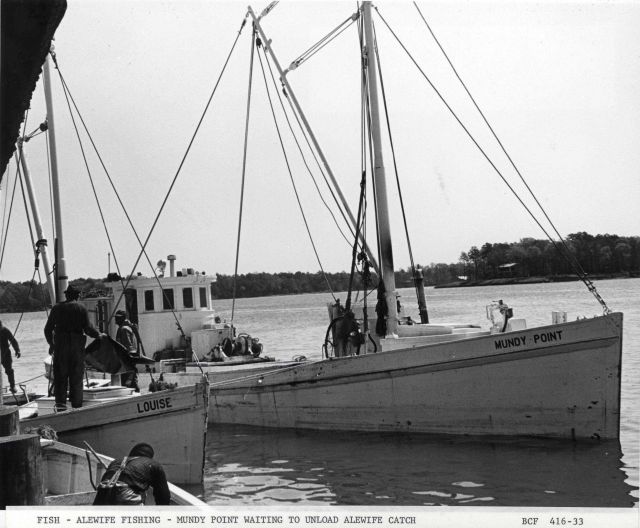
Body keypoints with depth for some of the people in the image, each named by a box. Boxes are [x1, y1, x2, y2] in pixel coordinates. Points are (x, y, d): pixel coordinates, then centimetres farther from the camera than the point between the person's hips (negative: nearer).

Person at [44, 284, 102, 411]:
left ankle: (60, 402, -7)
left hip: (60, 345, 1)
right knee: (76, 376, 6)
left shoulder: (57, 308, 8)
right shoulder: (81, 309, 1)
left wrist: (51, 344, 23)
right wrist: (99, 335, 11)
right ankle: (76, 404, 7)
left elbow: (48, 329, 9)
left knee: (60, 375, 5)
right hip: (77, 345, -1)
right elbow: (88, 328, -6)